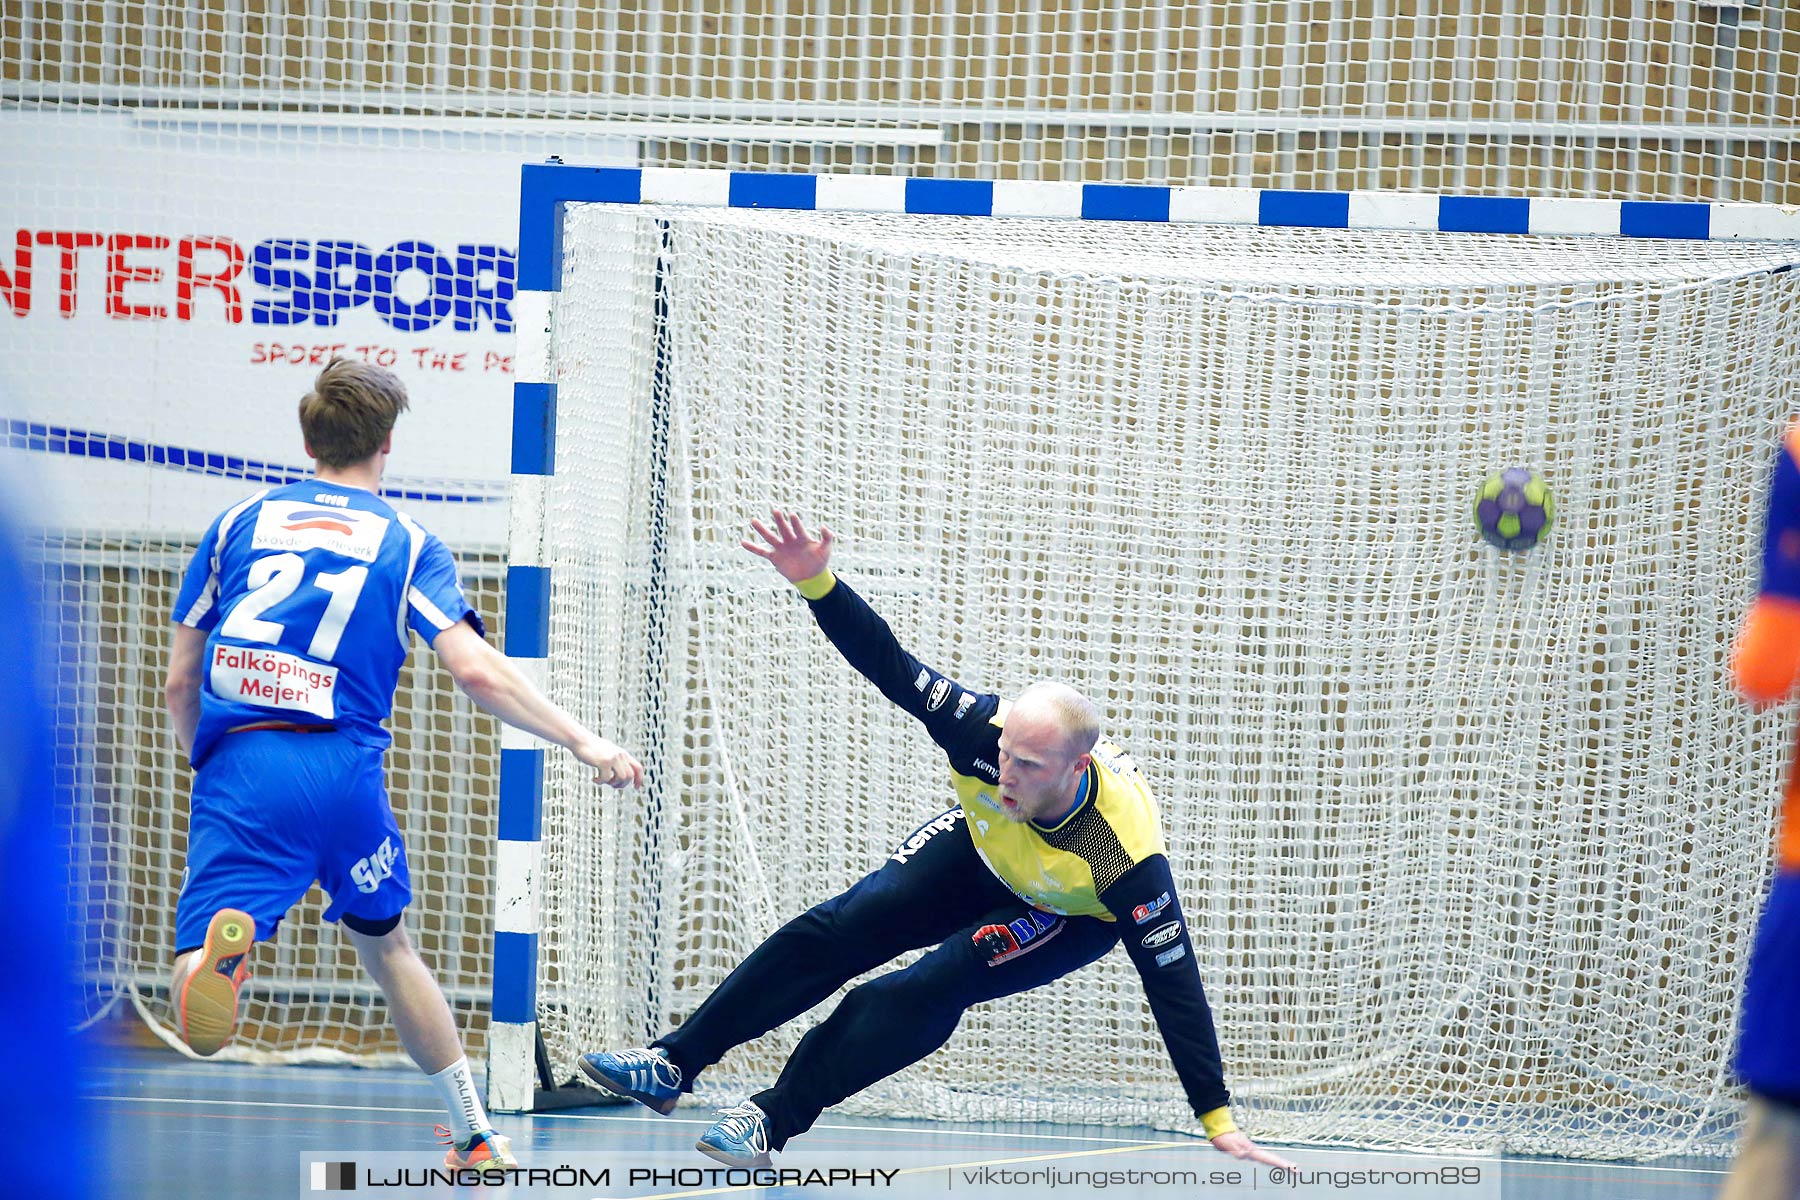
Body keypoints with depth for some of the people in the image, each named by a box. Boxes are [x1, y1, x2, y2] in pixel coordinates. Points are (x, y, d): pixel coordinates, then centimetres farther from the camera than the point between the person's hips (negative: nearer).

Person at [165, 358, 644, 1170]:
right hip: (344, 767, 1)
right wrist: (582, 741, 3)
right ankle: (475, 1138, 33)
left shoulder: (238, 524, 15)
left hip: (239, 764, -1)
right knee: (385, 946, 27)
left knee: (200, 1022, -11)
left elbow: (179, 683, 14)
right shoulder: (407, 544, 11)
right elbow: (476, 671, -3)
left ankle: (218, 947, -48)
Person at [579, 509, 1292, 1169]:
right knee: (837, 931, -7)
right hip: (978, 851, 4)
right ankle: (673, 1066, 3)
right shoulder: (985, 731, -35)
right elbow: (891, 667, -27)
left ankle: (776, 1119, -12)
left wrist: (1217, 1120, -35)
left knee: (926, 990, -24)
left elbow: (1173, 982, -37)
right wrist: (816, 584, -41)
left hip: (1069, 917, -4)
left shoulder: (1126, 859, -42)